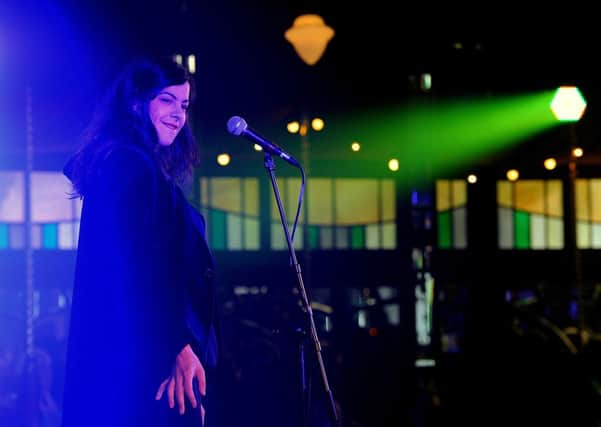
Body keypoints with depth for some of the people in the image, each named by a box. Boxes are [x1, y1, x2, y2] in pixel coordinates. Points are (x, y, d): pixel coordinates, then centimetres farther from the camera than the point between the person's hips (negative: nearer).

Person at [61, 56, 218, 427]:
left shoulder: (141, 167, 21)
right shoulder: (130, 164, -11)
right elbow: (138, 268, -19)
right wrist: (177, 346, -22)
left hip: (135, 354, 11)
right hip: (144, 355, -11)